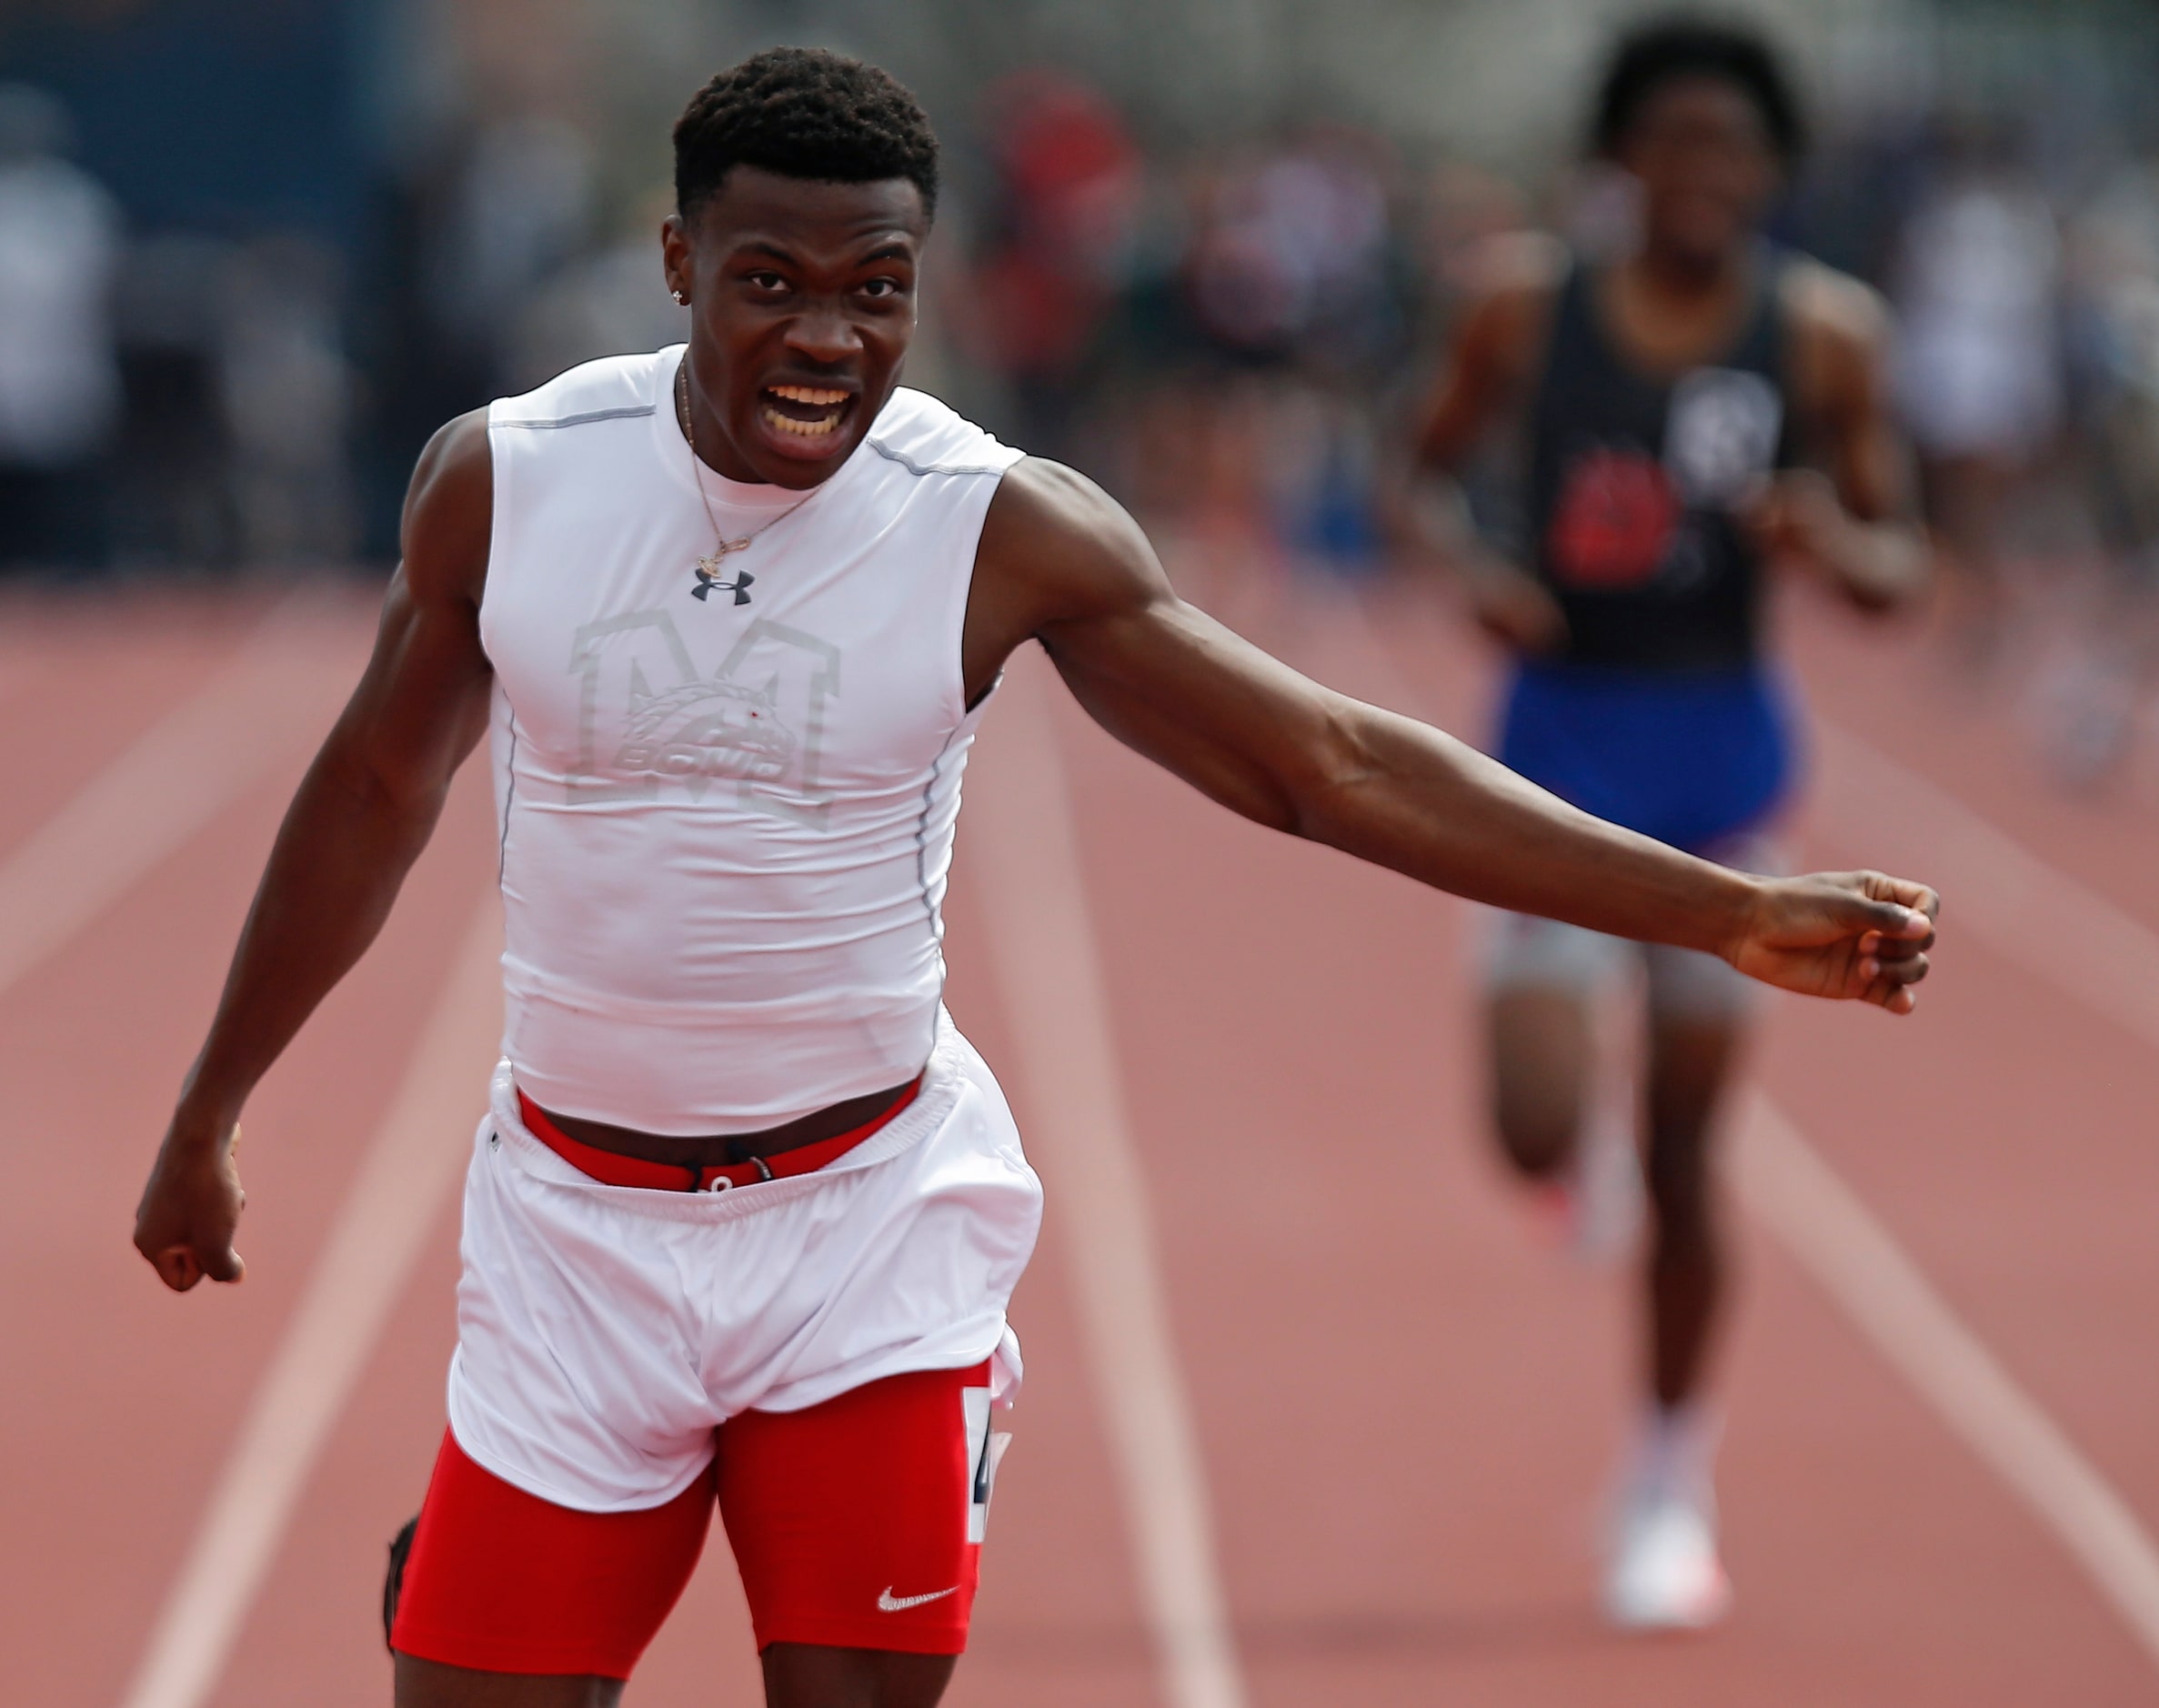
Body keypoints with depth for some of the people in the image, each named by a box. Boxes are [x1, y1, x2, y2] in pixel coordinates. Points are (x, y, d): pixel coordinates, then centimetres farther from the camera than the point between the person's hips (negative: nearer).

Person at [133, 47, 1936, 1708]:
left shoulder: (1005, 530, -11)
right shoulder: (503, 476, -7)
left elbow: (1333, 764, -10)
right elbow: (377, 790, 9)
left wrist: (1730, 913, -17)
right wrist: (208, 1117, 16)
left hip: (872, 1217, -1)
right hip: (582, 1222, 1)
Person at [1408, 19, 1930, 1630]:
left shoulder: (1825, 331, -3)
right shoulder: (1530, 306, -3)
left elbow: (1902, 564, 3)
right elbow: (1435, 468, 11)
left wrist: (1837, 545, -20)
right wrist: (1477, 565, -10)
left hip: (1723, 741, 0)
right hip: (1564, 737, 0)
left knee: (1685, 1150, 5)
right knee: (1539, 1132, -13)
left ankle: (1674, 1486, 23)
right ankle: (1589, 1156, 28)